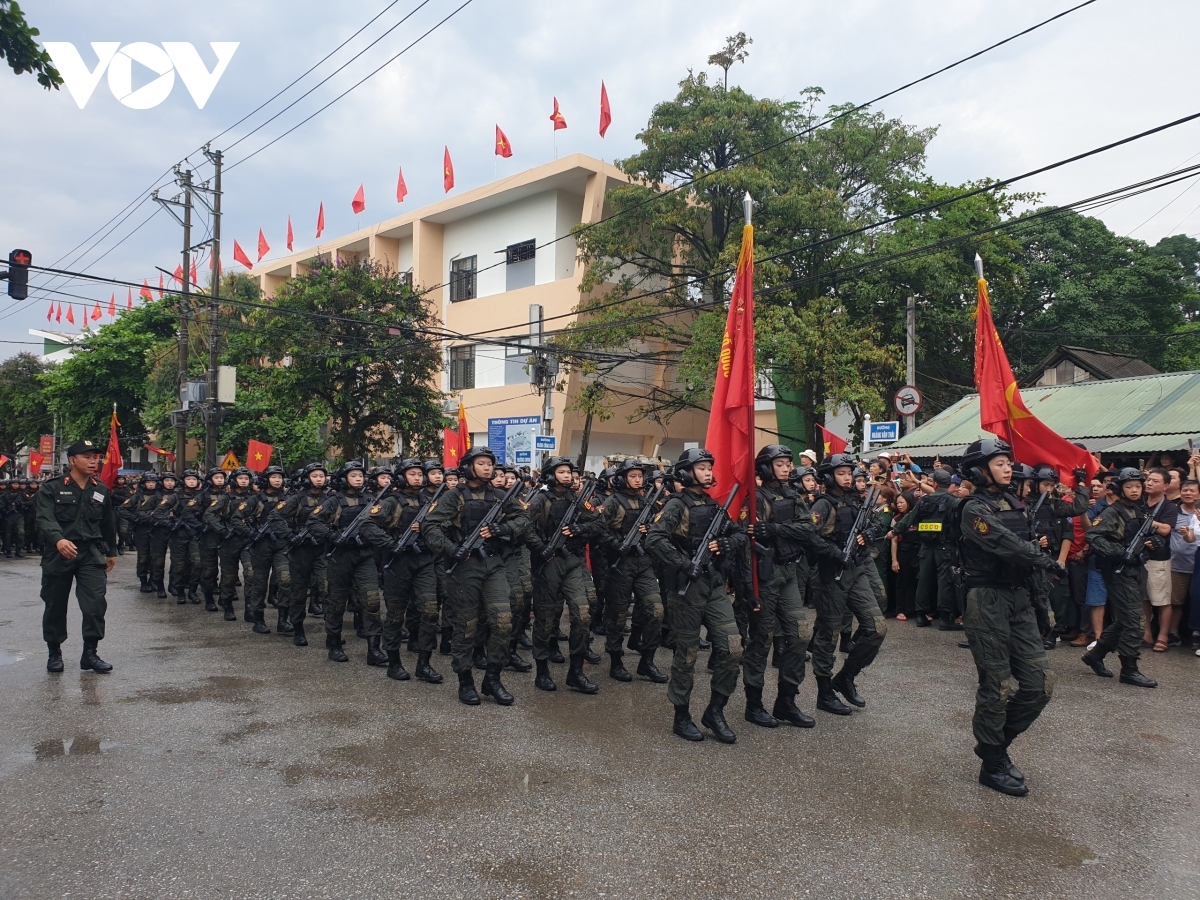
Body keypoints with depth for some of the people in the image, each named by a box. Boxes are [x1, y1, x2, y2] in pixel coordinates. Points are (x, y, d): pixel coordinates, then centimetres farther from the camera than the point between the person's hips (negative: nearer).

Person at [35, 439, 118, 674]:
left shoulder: (101, 490, 8)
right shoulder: (51, 488, -5)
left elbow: (108, 523, 17)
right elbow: (45, 519, -20)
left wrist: (111, 552, 21)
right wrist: (58, 540, -38)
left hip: (91, 554, 2)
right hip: (57, 555, -2)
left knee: (96, 604, -9)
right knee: (55, 606, 10)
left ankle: (90, 653, 2)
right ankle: (54, 653, 26)